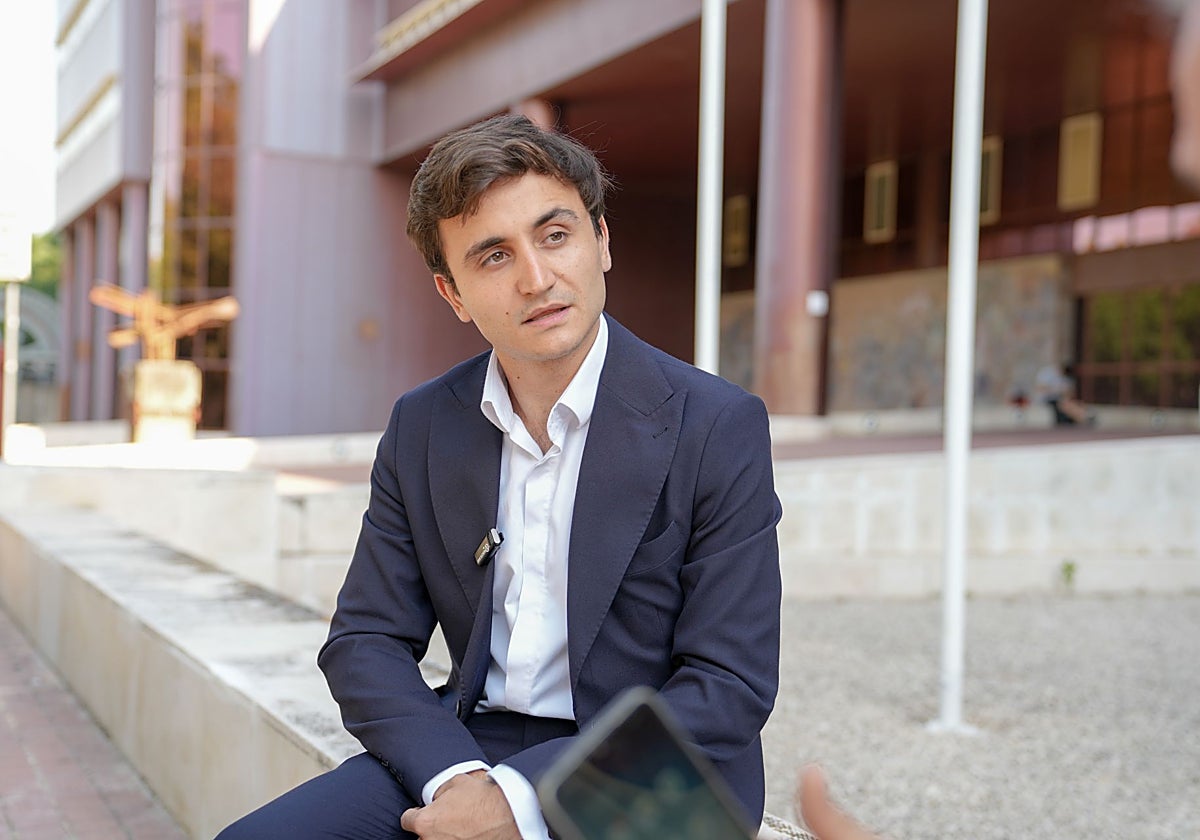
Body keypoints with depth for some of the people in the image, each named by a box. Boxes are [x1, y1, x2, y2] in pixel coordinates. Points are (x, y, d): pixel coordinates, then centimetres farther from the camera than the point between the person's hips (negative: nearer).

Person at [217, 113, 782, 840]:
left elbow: (731, 687, -12)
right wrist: (453, 777, -15)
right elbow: (366, 642, 5)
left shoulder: (719, 426, -10)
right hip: (464, 751, 3)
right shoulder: (421, 427, 4)